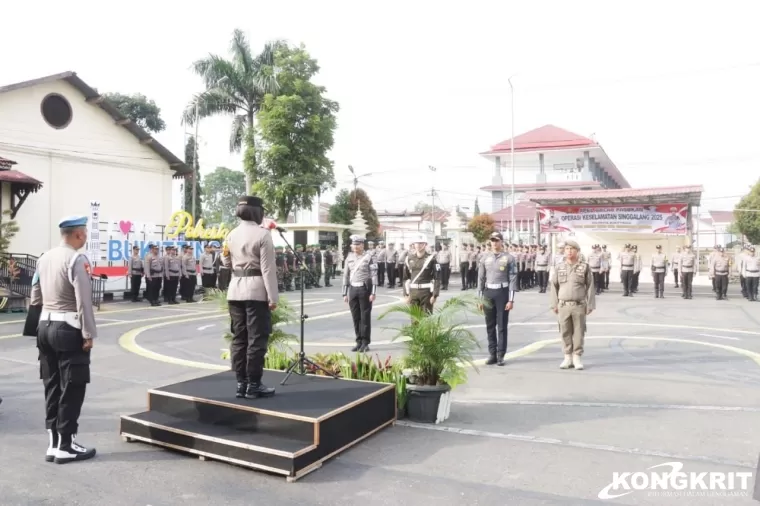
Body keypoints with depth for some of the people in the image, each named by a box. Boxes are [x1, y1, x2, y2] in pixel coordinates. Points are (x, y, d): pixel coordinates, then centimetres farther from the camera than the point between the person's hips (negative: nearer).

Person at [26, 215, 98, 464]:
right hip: (69, 329, -8)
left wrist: (38, 326, 22)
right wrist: (89, 334, -13)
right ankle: (66, 446, 5)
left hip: (46, 326, 9)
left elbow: (36, 296, 16)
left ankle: (53, 444, 20)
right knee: (71, 388, 0)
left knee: (52, 386, 13)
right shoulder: (77, 259, -14)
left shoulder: (45, 257, 11)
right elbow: (83, 301, -18)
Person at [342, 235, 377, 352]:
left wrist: (373, 293, -14)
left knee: (365, 316, 0)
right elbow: (346, 276, 13)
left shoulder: (369, 257, -6)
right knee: (355, 317, 7)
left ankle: (365, 343, 7)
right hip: (353, 289, 5)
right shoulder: (349, 258, 10)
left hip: (365, 289, -5)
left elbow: (374, 275, -8)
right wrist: (345, 294, 10)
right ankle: (359, 342, 17)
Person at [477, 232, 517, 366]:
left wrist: (511, 300, -11)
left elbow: (513, 279, -6)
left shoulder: (509, 258, -2)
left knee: (502, 326, 1)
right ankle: (492, 354, 16)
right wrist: (479, 298, 6)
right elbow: (481, 279, 10)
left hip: (502, 292, -4)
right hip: (488, 292, 4)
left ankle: (500, 355, 7)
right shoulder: (485, 259, 9)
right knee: (490, 326, 8)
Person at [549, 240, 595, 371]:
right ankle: (568, 358, 15)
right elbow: (554, 286, 10)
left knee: (578, 333, 3)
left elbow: (590, 287, 1)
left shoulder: (584, 267, 1)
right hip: (563, 305, 2)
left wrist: (590, 305, -3)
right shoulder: (560, 267, 7)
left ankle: (577, 358, 13)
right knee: (565, 333, 5)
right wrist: (554, 304, 5)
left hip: (579, 305, -2)